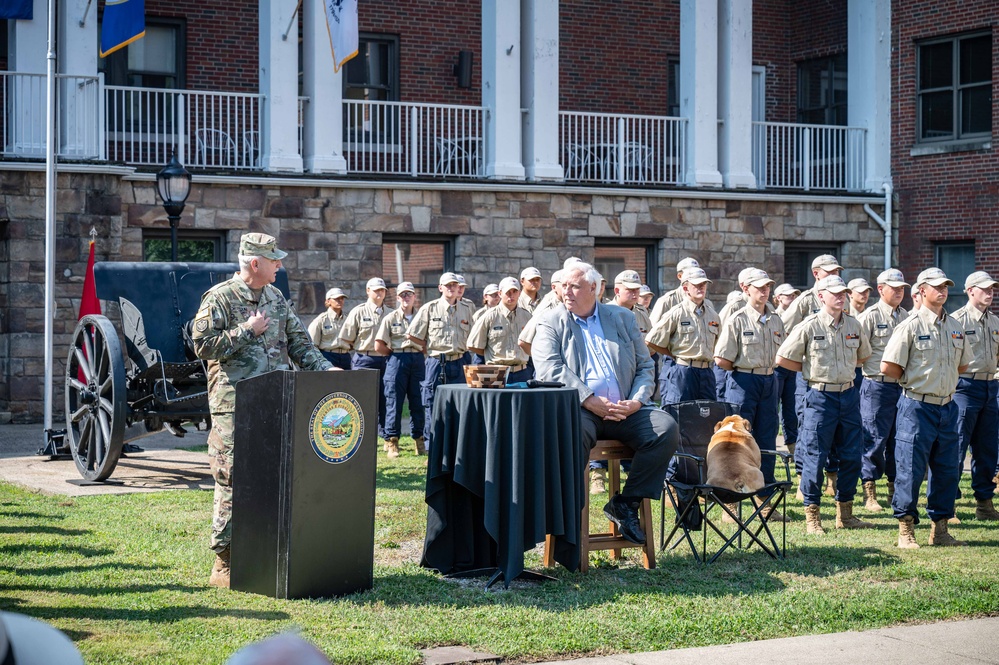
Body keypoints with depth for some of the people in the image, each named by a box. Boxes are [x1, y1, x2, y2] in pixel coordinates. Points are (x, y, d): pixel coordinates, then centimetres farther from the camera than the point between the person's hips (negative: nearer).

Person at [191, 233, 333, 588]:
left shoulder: (276, 298, 16)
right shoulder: (220, 298, -4)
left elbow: (298, 341, 19)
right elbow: (203, 344, -11)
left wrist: (324, 367, 5)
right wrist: (247, 331, -11)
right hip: (234, 405, -6)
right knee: (232, 478, -6)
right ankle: (223, 562, 0)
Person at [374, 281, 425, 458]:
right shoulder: (390, 318, 5)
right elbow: (379, 346, 1)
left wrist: (421, 352, 1)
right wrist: (396, 353, 3)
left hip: (418, 360, 2)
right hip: (397, 361, -2)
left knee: (418, 402, 2)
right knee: (394, 402, -2)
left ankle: (419, 440, 12)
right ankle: (391, 441, 3)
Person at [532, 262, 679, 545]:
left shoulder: (622, 319, 18)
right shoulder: (551, 322, 10)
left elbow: (645, 365, 14)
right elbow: (550, 370, -6)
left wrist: (637, 400, -7)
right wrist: (589, 400, -18)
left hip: (625, 411, 4)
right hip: (577, 409, -3)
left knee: (666, 428, -22)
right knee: (573, 434, -38)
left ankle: (626, 503, -8)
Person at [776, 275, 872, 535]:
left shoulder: (854, 325, 7)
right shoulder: (809, 326, -8)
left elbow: (863, 355, 24)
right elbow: (783, 358, -4)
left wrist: (845, 368, 11)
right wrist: (812, 369, -1)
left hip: (849, 394, 5)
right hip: (821, 396, -5)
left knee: (852, 455, 8)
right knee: (815, 457, -2)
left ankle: (845, 514, 19)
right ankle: (812, 515, 8)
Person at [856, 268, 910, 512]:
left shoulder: (906, 317, 13)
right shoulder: (870, 316, -6)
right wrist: (876, 368, -10)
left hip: (902, 385, 6)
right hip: (878, 385, -6)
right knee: (875, 439, -4)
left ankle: (895, 490, 21)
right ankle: (870, 493, 4)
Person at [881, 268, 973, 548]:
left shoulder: (955, 326, 10)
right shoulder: (911, 325, -8)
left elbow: (963, 364, 21)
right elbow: (888, 367, -11)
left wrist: (939, 377, 11)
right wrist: (914, 378, 2)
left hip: (947, 407, 6)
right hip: (917, 407, -6)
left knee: (948, 470, 8)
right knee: (911, 469, -3)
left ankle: (939, 529, 18)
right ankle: (905, 529, 6)